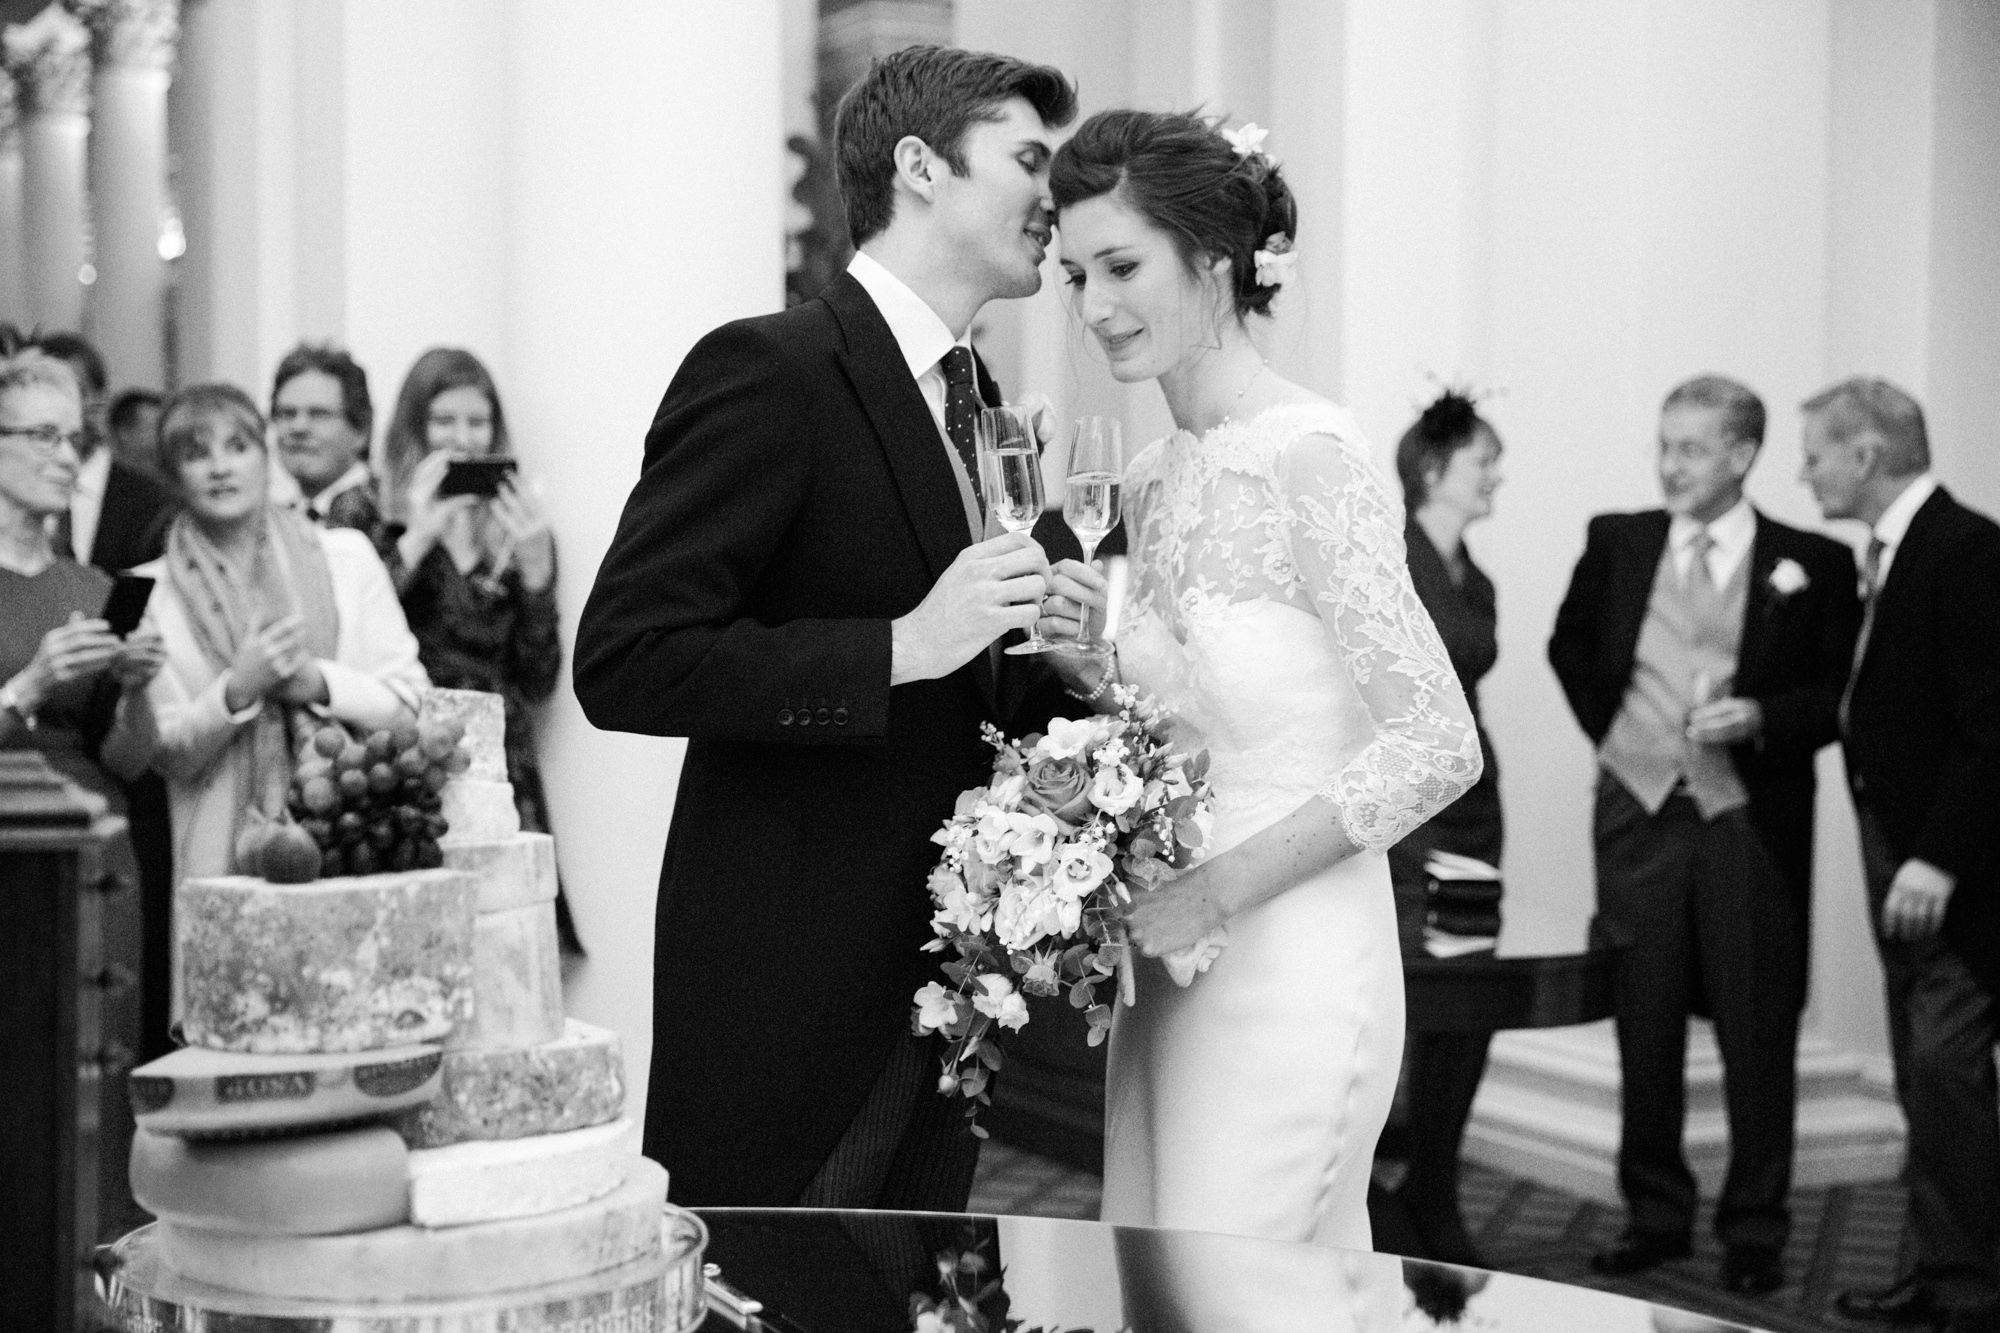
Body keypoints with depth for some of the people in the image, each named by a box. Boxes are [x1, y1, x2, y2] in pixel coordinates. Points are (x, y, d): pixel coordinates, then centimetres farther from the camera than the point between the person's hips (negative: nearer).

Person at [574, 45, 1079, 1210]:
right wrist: (905, 645, -24)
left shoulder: (974, 402, 15)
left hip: (941, 974, 8)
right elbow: (623, 664, -19)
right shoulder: (768, 372, -12)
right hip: (791, 987, -8)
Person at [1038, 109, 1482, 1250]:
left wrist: (1225, 885, -18)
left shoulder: (1308, 460, -14)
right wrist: (1096, 668, -2)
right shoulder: (1154, 482, 10)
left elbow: (1440, 746, -17)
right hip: (1172, 972, 8)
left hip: (1291, 972, -8)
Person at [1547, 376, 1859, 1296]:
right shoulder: (1618, 542, 4)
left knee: (1758, 1037, 3)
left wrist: (1762, 718, -14)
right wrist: (1610, 728, 10)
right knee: (1645, 1029, 7)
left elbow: (1844, 694, 1)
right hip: (1640, 812, 2)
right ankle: (1654, 1215, 19)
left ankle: (1754, 1234, 13)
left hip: (1751, 817, -2)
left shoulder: (1812, 564, -3)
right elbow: (1570, 648, 20)